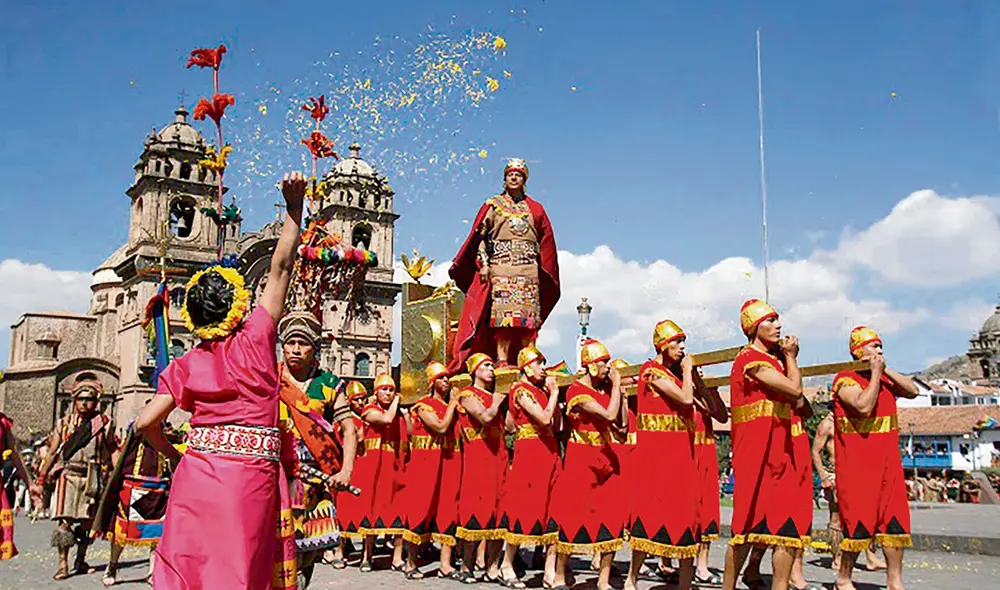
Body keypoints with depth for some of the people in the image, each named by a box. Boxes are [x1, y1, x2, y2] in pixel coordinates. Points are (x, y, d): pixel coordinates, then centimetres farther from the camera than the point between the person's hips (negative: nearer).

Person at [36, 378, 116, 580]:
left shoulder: (104, 424, 5)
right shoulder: (64, 424, 10)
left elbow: (111, 453, 4)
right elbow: (52, 453, 12)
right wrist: (41, 480, 9)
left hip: (92, 478, 0)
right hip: (68, 476, 0)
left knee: (86, 522, 7)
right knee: (64, 521, -9)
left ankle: (80, 561, 19)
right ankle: (63, 564, -5)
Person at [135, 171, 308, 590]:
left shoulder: (186, 365, 7)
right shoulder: (254, 340, -2)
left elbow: (146, 423, 7)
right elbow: (280, 268, 0)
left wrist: (174, 454, 25)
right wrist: (294, 208, 5)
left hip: (194, 476, 4)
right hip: (249, 478, -3)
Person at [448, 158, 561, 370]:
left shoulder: (534, 208, 18)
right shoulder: (493, 205, 11)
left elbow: (545, 241, 18)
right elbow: (480, 235, 5)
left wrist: (543, 270, 10)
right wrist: (484, 263, -6)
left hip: (529, 268, 2)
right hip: (501, 265, -2)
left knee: (529, 313, -5)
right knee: (502, 311, -12)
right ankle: (502, 359, -14)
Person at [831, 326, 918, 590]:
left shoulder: (884, 378, 14)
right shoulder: (846, 379, -8)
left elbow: (913, 390, 4)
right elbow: (864, 406, -23)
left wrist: (885, 371, -2)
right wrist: (876, 374, -15)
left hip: (887, 460, 7)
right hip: (857, 462, -7)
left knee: (894, 519, 5)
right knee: (859, 520, -3)